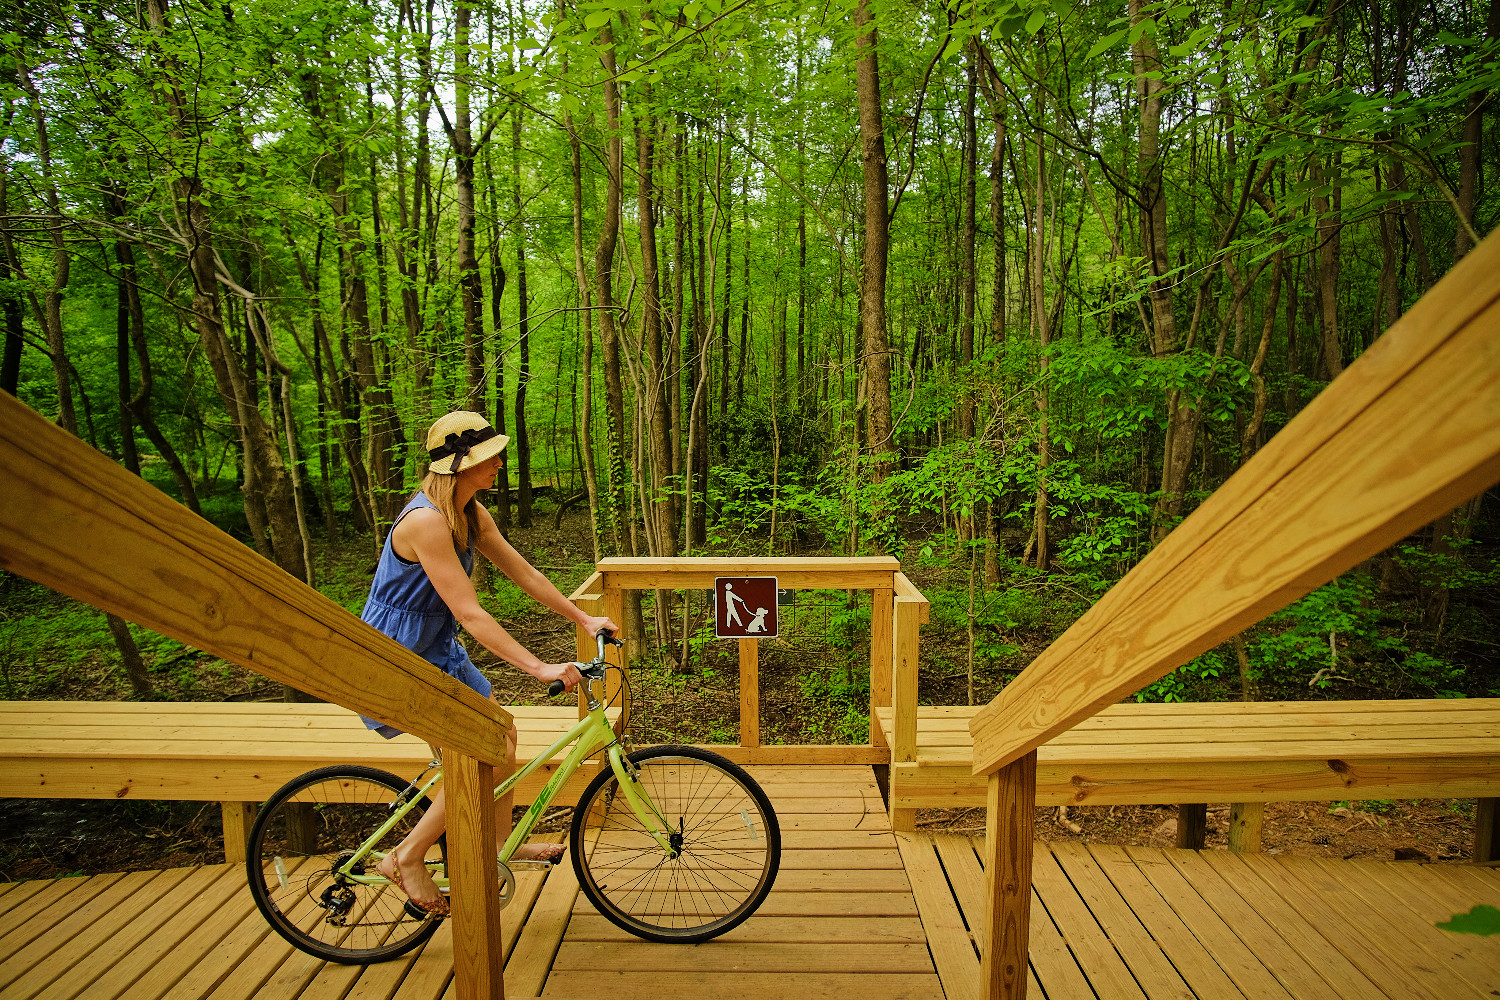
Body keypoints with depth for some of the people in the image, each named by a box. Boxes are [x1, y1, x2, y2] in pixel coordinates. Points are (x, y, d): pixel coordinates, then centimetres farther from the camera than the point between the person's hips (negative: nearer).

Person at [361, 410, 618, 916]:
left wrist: (584, 619, 9)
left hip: (435, 651, 9)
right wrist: (539, 668, -33)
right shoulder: (427, 520, -28)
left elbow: (523, 573, 8)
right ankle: (407, 857, 4)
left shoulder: (471, 514, 0)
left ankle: (500, 842, 33)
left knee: (501, 732, 14)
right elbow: (469, 613, -32)